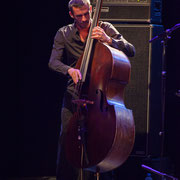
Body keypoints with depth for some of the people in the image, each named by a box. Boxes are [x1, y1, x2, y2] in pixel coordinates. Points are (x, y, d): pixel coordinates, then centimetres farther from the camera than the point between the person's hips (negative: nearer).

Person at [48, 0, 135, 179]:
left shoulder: (105, 29, 2)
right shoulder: (64, 34, 6)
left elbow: (131, 51, -5)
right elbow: (53, 62, -4)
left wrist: (108, 40, -21)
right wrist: (70, 69, -24)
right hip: (74, 93, 1)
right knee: (66, 136, -10)